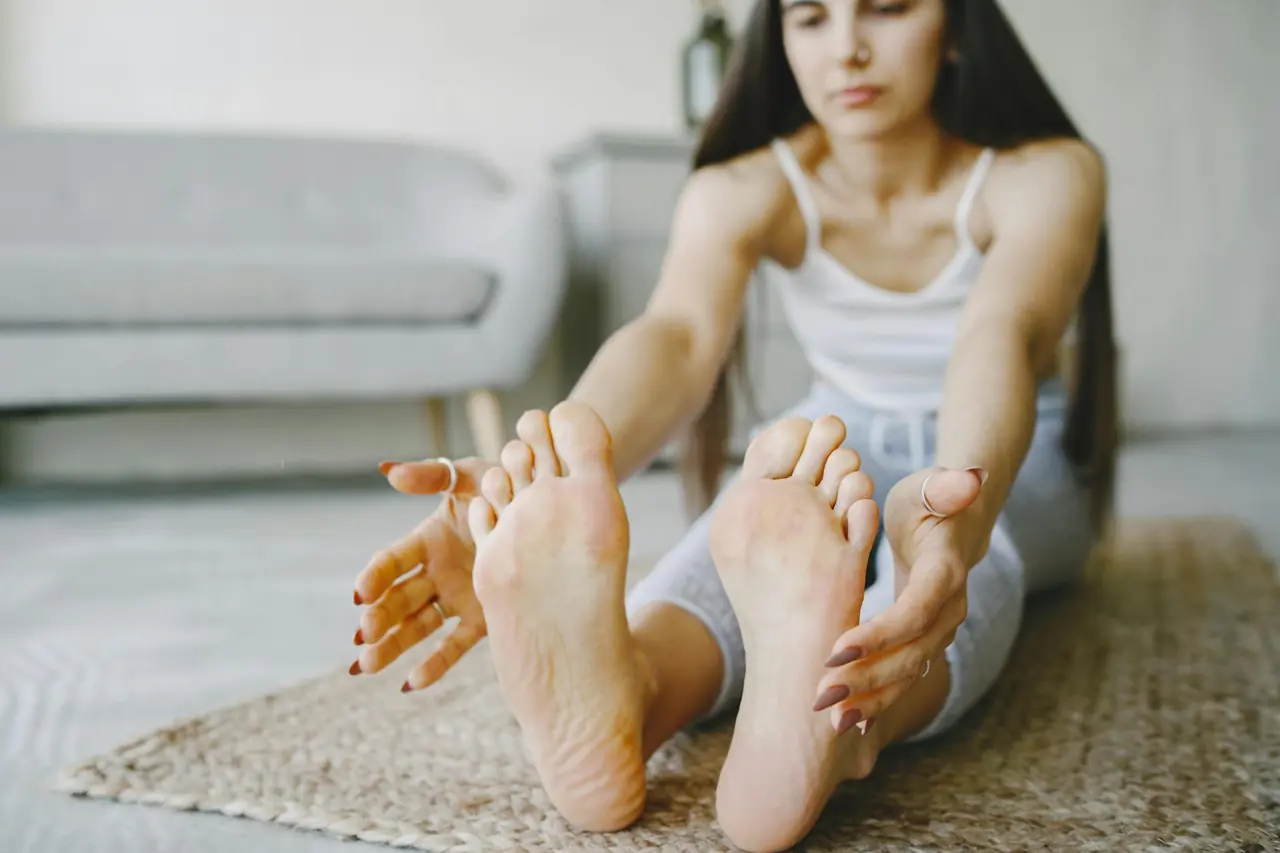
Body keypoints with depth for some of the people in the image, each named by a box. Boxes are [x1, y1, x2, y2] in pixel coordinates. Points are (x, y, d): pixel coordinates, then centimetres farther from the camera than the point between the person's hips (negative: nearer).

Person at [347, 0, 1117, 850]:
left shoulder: (1045, 174, -22)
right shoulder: (744, 190, -17)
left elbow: (1003, 336, -43)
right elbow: (677, 336, -37)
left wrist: (959, 509, -67)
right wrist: (540, 488, -60)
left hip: (1013, 463, -1)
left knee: (976, 555, -38)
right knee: (766, 512, -34)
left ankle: (815, 735, -69)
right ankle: (614, 695, -64)